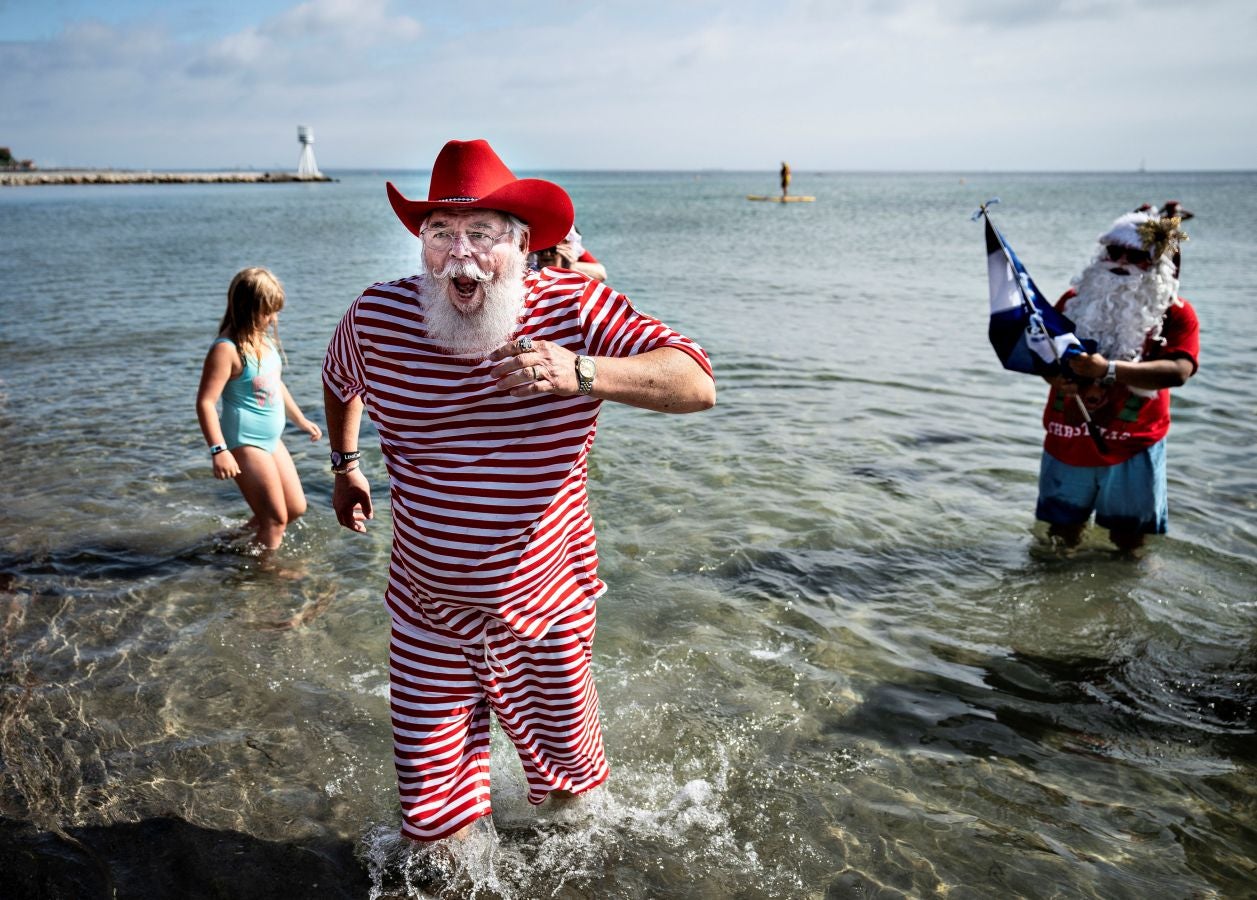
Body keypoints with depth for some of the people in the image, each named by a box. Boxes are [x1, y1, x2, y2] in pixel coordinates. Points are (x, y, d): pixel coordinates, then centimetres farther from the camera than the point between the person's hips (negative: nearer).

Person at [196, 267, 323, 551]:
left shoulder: (265, 339, 8)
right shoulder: (227, 349, -19)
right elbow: (205, 402, -23)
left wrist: (301, 420, 29)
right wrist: (218, 450, -29)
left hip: (271, 440, 9)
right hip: (245, 444, -9)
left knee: (296, 509, 16)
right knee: (275, 519, -2)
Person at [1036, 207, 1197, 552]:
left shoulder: (1177, 315, -5)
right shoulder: (1077, 300, 4)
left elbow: (1179, 370, -21)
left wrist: (1109, 369, -33)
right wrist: (1053, 374, -17)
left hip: (1132, 447, -2)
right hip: (1067, 444, 2)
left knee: (1128, 540, 9)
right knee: (1060, 537, 11)